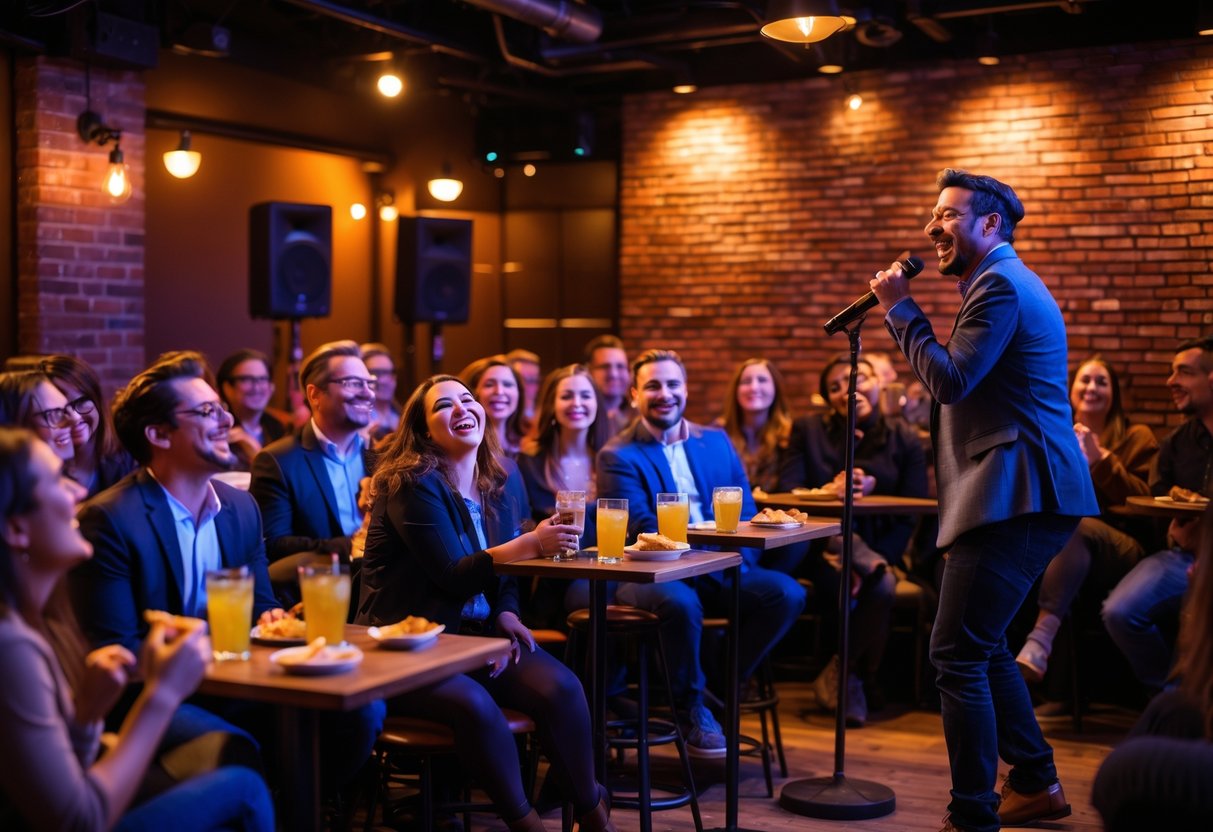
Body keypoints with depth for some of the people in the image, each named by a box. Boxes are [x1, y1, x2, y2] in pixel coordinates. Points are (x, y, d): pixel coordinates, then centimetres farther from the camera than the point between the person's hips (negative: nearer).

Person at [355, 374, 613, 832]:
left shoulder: (503, 478, 7)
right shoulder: (412, 484, -13)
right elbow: (453, 576, -20)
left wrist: (507, 615, -7)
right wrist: (531, 544, -32)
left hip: (479, 632, 5)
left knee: (561, 687, -20)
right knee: (474, 705, -33)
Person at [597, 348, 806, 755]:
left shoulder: (716, 441, 15)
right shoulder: (618, 456, -1)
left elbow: (745, 512, 9)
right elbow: (641, 527, -12)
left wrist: (738, 560, -12)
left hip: (718, 572, 5)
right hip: (651, 573, -5)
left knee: (788, 594, -17)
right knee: (680, 602, -37)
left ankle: (722, 687, 0)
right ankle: (691, 706, -9)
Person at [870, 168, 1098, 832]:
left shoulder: (1000, 285, -11)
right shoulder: (1004, 282, 23)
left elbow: (950, 380, -18)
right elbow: (959, 379, 22)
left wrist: (901, 309, -10)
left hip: (1018, 498, -12)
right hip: (1024, 496, 12)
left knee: (957, 653, -11)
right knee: (981, 646, 21)